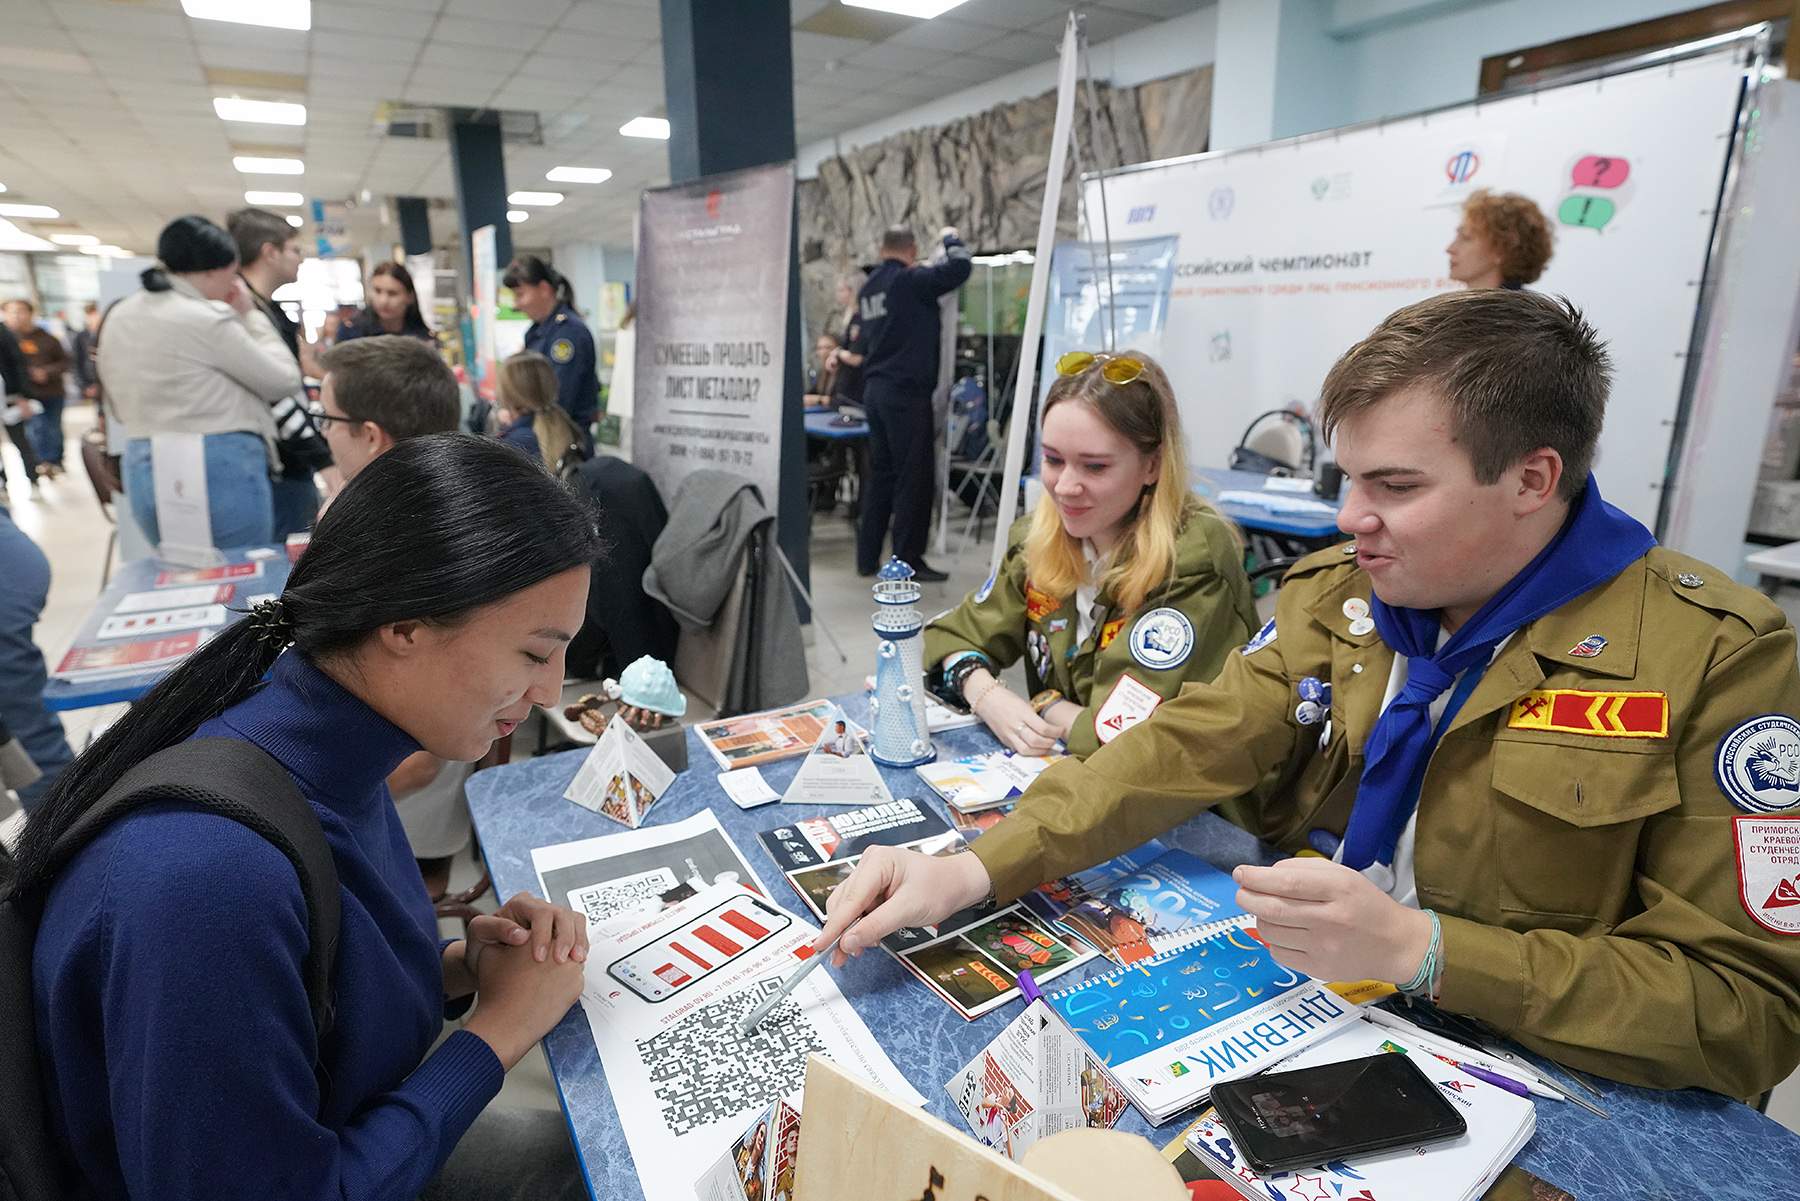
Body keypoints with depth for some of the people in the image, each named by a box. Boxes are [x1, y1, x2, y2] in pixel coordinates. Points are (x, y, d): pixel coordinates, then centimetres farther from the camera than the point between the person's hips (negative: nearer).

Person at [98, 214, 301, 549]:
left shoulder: (118, 317, 12)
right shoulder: (208, 319, -15)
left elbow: (121, 403, 19)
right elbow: (284, 380, -6)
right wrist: (250, 317, 3)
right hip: (219, 471, -8)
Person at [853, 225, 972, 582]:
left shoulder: (869, 287, 15)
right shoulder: (910, 280, -8)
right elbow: (960, 268, -14)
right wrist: (950, 238, 2)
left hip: (875, 389, 8)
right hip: (907, 391, -8)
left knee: (881, 474, 12)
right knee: (914, 477, -3)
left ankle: (868, 557, 14)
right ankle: (909, 561, 0)